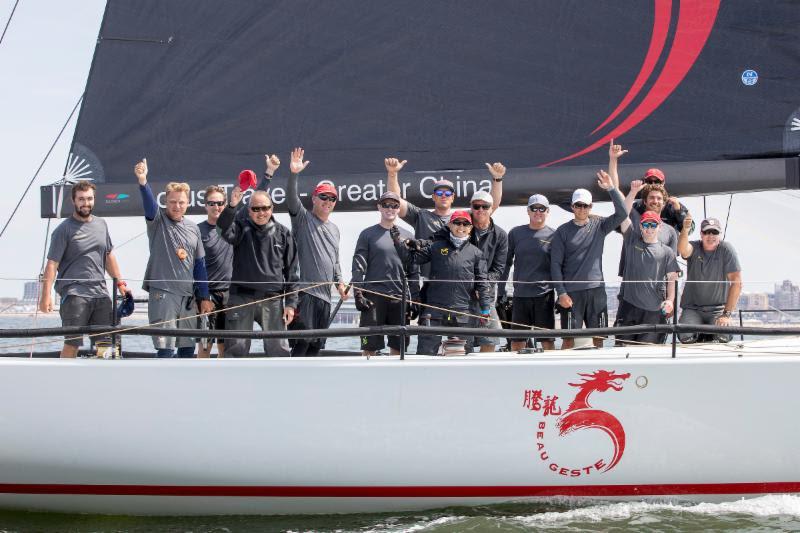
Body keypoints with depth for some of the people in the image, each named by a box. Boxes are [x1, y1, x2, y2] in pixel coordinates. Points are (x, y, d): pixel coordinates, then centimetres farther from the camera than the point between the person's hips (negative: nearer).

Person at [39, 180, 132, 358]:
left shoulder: (101, 225, 16)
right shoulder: (64, 230, -3)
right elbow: (52, 264, -9)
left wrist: (120, 283, 20)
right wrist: (46, 295, -17)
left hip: (101, 293, 6)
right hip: (74, 294, -6)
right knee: (72, 343, -8)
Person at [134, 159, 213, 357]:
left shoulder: (193, 228, 12)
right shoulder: (158, 220, 0)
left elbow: (200, 264, 14)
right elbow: (149, 202, -22)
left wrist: (205, 297, 11)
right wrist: (142, 181, -42)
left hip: (187, 296, 5)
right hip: (162, 293, -5)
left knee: (188, 347, 10)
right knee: (165, 348, -9)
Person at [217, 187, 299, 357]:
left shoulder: (283, 233, 8)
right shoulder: (242, 227, 5)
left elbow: (291, 271, 8)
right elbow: (226, 230, -20)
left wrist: (291, 303, 2)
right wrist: (232, 206, -36)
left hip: (273, 299, 1)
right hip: (242, 298, -1)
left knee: (279, 349, 2)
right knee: (237, 348, 2)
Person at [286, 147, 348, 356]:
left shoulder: (334, 229, 23)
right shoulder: (303, 218, 2)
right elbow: (291, 199, -17)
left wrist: (339, 282, 16)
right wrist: (293, 174, -32)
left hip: (325, 294, 7)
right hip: (305, 291, -7)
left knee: (317, 344, 9)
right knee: (302, 341, -14)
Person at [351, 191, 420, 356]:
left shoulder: (406, 236, 14)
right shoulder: (368, 234, 6)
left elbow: (414, 271, 14)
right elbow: (358, 267, 1)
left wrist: (415, 299, 7)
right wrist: (358, 294, -9)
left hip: (400, 298, 3)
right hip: (373, 298, -3)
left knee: (398, 346, 4)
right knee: (370, 347, -4)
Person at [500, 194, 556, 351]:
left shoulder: (553, 236, 3)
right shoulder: (516, 233, 7)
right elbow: (506, 263, 11)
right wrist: (501, 291, 7)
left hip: (545, 294, -2)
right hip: (520, 294, 2)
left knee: (547, 340, 0)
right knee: (517, 340, 6)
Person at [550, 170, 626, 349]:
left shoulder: (599, 226, 7)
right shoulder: (563, 231, 2)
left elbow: (622, 213, -7)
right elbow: (555, 264, -1)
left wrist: (611, 189, -16)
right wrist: (561, 293, -9)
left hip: (596, 289, 2)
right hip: (571, 292, -2)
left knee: (598, 337, 7)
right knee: (569, 338, -2)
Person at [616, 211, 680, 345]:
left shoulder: (666, 251, 8)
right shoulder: (632, 241, 11)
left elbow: (672, 278, 4)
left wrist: (670, 300, -10)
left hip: (654, 309, -1)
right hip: (629, 305, 1)